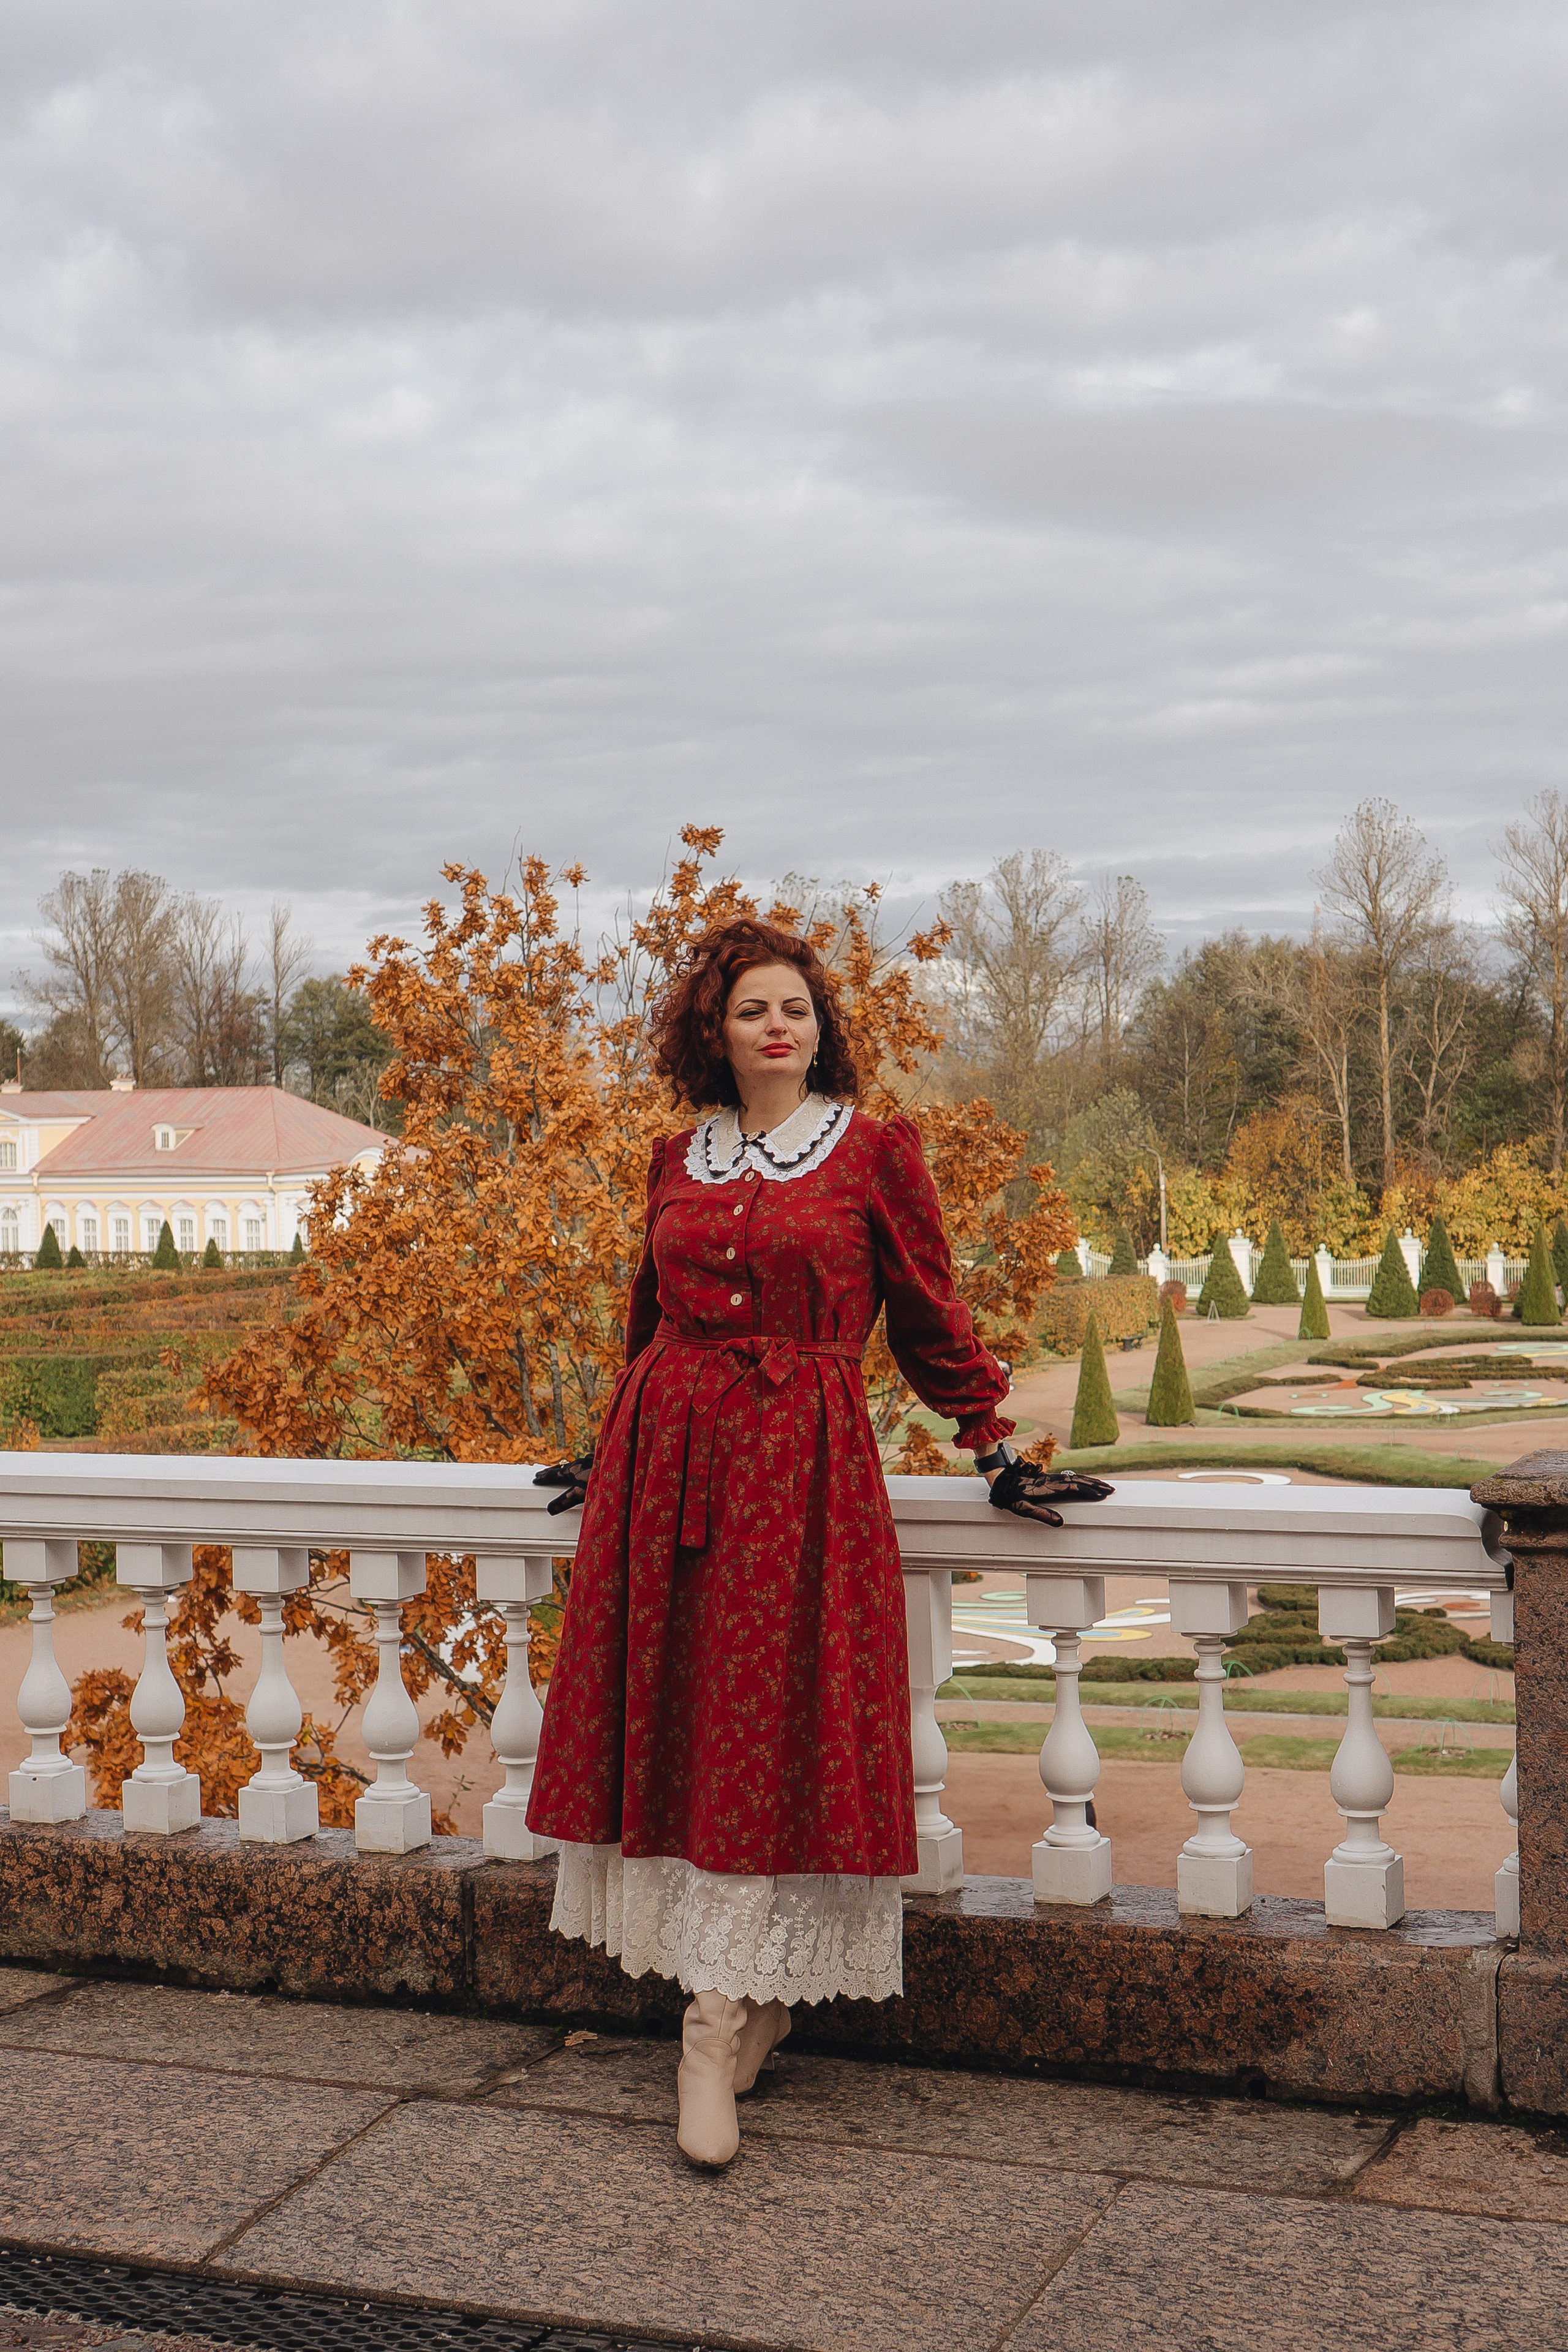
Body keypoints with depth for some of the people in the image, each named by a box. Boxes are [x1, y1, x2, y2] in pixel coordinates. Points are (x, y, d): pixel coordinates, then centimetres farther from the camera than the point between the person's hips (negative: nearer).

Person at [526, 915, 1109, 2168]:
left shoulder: (876, 1152, 2)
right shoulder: (678, 1160, 13)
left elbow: (933, 1319, 5)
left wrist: (998, 1454, 1)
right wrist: (612, 1451, 29)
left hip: (801, 1464, -4)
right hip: (666, 1458, 5)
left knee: (765, 1733, -7)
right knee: (673, 1721, 4)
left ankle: (717, 2034, -2)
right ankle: (753, 2005, 18)